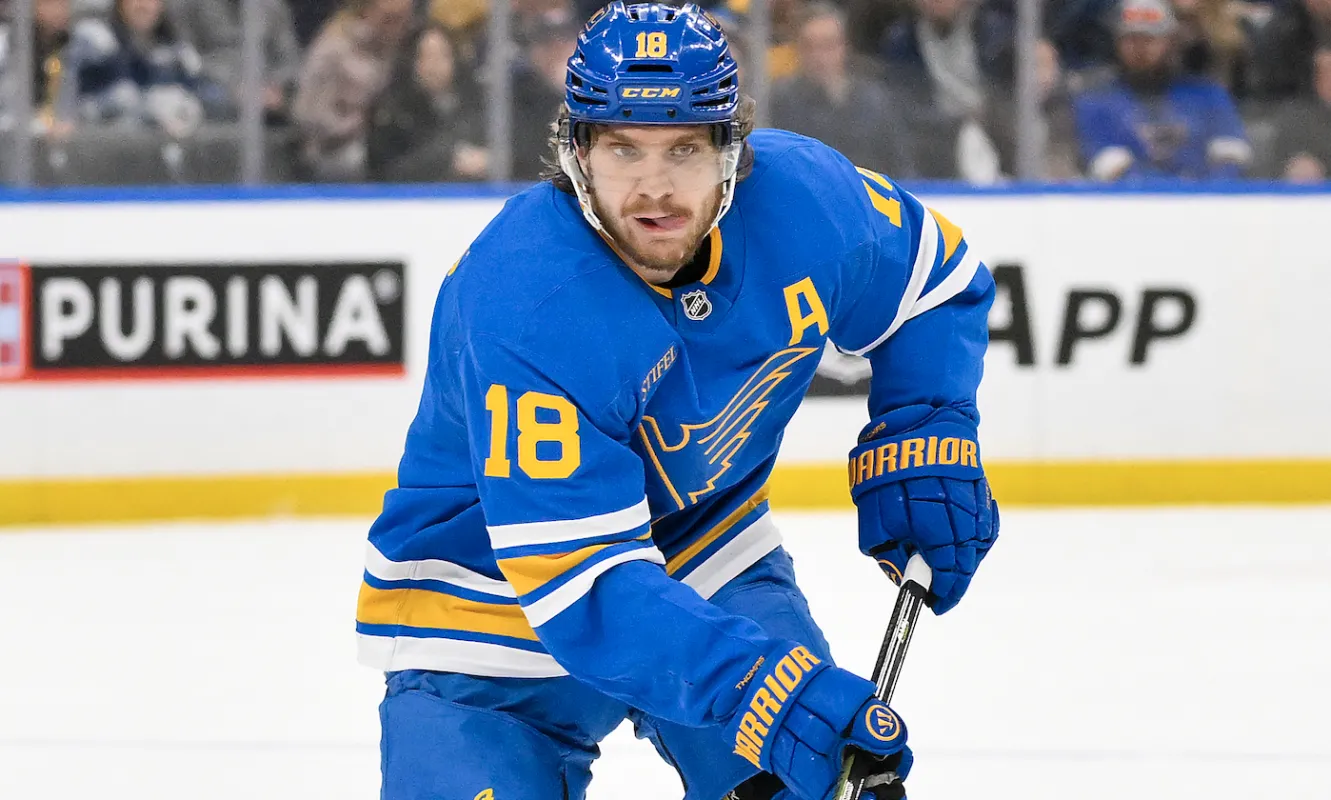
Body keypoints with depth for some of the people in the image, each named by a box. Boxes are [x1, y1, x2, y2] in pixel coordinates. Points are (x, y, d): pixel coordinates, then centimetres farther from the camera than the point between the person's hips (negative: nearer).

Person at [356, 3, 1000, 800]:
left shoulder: (803, 196, -18)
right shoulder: (522, 311, -35)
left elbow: (935, 277, 6)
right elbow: (577, 581, -38)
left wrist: (924, 445, -9)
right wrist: (759, 688, -49)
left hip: (707, 555, 5)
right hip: (500, 609, -5)